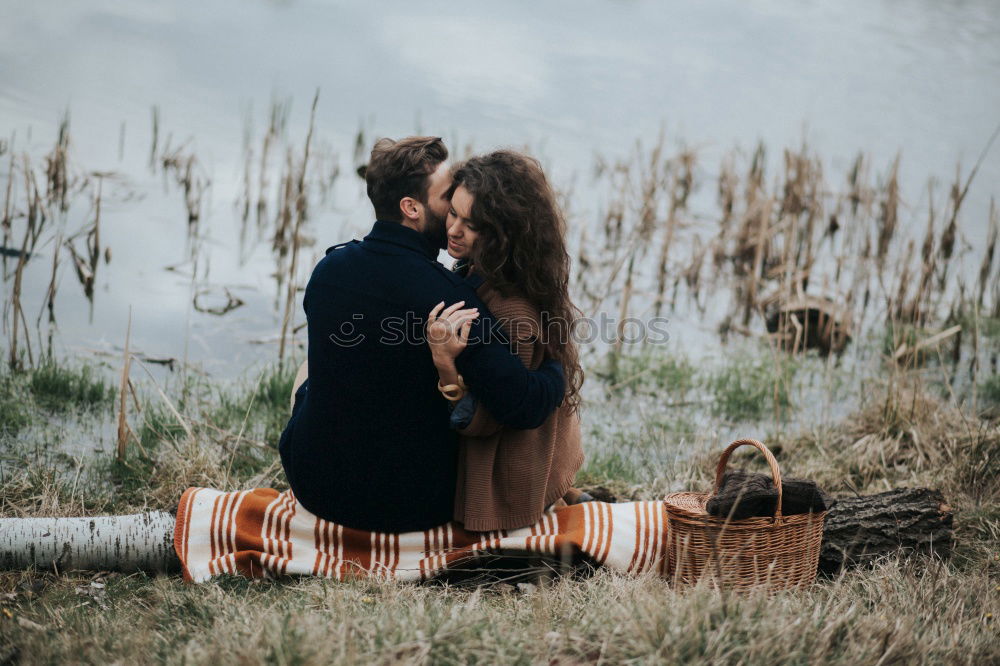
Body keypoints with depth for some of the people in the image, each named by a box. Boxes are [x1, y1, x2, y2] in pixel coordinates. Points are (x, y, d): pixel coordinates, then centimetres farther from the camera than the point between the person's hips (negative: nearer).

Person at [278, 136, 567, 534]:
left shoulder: (330, 267, -6)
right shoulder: (447, 294, -23)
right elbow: (522, 408, -28)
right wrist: (557, 367, -7)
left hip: (313, 488, 4)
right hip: (415, 508, -4)